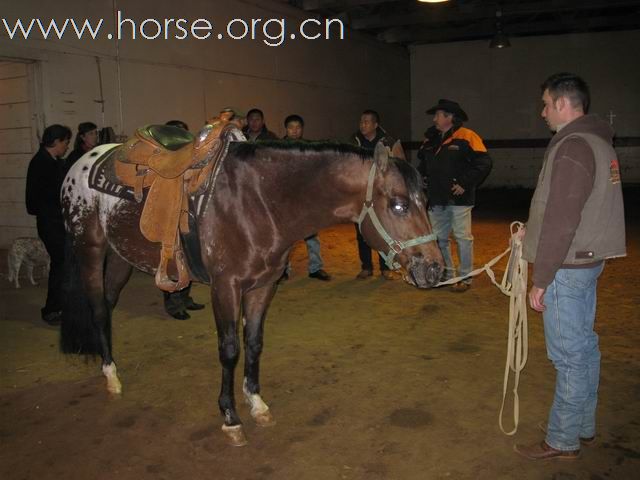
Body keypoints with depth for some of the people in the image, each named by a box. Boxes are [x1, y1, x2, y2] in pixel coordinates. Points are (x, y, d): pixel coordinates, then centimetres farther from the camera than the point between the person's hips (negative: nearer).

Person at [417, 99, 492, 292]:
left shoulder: (467, 137, -10)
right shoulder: (431, 139, 11)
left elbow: (483, 163, -16)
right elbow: (423, 163, 27)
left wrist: (465, 184, -18)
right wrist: (422, 178, 10)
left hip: (458, 199, -7)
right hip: (436, 199, 7)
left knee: (463, 238, 0)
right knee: (438, 238, 12)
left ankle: (465, 277, 9)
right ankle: (447, 274, 26)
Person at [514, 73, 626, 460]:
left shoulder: (572, 148, -20)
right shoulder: (598, 142, 12)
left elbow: (561, 222, -24)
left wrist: (541, 280, -18)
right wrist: (533, 228, 20)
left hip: (568, 267, -10)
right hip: (590, 260, 10)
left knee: (570, 354, 1)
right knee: (585, 346, 18)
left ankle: (563, 440, 15)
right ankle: (584, 427, 33)